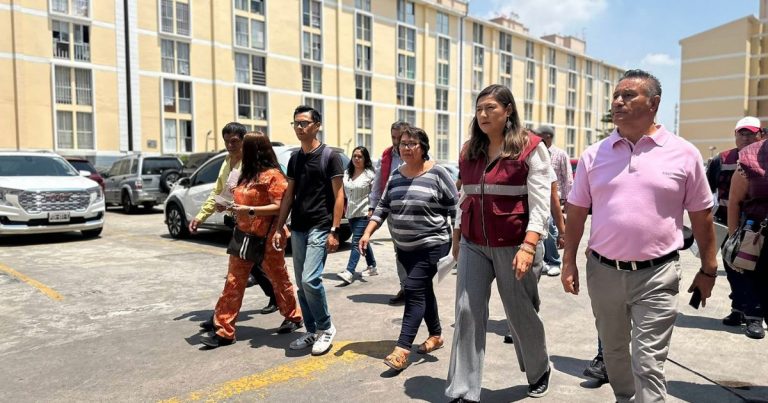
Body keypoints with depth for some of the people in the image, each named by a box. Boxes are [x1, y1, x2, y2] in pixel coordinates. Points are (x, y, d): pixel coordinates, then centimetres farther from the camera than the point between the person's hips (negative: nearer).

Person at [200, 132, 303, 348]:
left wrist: (249, 210, -25)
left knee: (279, 280, 10)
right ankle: (224, 331, 7)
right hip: (243, 237, 8)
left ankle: (293, 317, 30)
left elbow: (280, 207, -20)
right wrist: (232, 206, 6)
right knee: (233, 284, 3)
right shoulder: (247, 174, 13)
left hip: (266, 239, -8)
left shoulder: (272, 175, -13)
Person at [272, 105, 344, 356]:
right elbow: (289, 195, 16)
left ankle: (326, 328, 5)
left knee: (310, 279, -16)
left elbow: (339, 196, -8)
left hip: (320, 228, -6)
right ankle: (312, 331, 22)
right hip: (297, 229, 7)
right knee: (302, 284, 9)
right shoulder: (294, 159, 13)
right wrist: (279, 228, 11)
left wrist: (334, 230, -14)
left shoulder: (330, 156, -5)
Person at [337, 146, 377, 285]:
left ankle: (349, 273, -18)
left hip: (364, 214, -7)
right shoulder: (347, 173, 11)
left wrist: (372, 209, -15)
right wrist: (345, 206, 11)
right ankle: (372, 267, 29)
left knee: (356, 242, -13)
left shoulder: (369, 174, -7)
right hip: (351, 213, 7)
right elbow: (343, 191, 19)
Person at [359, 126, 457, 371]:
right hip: (405, 247, 6)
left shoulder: (437, 173, -10)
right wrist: (368, 233, -1)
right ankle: (436, 335, 33)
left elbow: (455, 207, -6)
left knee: (414, 291, -12)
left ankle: (402, 349, -10)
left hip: (431, 245, -6)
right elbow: (383, 207, 9)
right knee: (423, 290, 16)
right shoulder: (396, 175, 7)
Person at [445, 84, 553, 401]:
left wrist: (528, 247, -21)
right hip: (473, 245, 4)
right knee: (467, 312, -3)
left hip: (512, 246, -4)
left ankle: (540, 371, 40)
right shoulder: (469, 151, 9)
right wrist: (457, 238, 16)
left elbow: (540, 203, -12)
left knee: (521, 314, 11)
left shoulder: (530, 148, -6)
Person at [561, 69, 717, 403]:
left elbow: (702, 217, 4)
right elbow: (576, 214, 6)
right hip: (603, 272, 3)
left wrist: (708, 270, 7)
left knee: (648, 363, -1)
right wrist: (569, 262, 3)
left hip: (657, 276, -3)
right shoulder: (594, 154, 2)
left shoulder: (684, 154, -2)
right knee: (613, 353, 20)